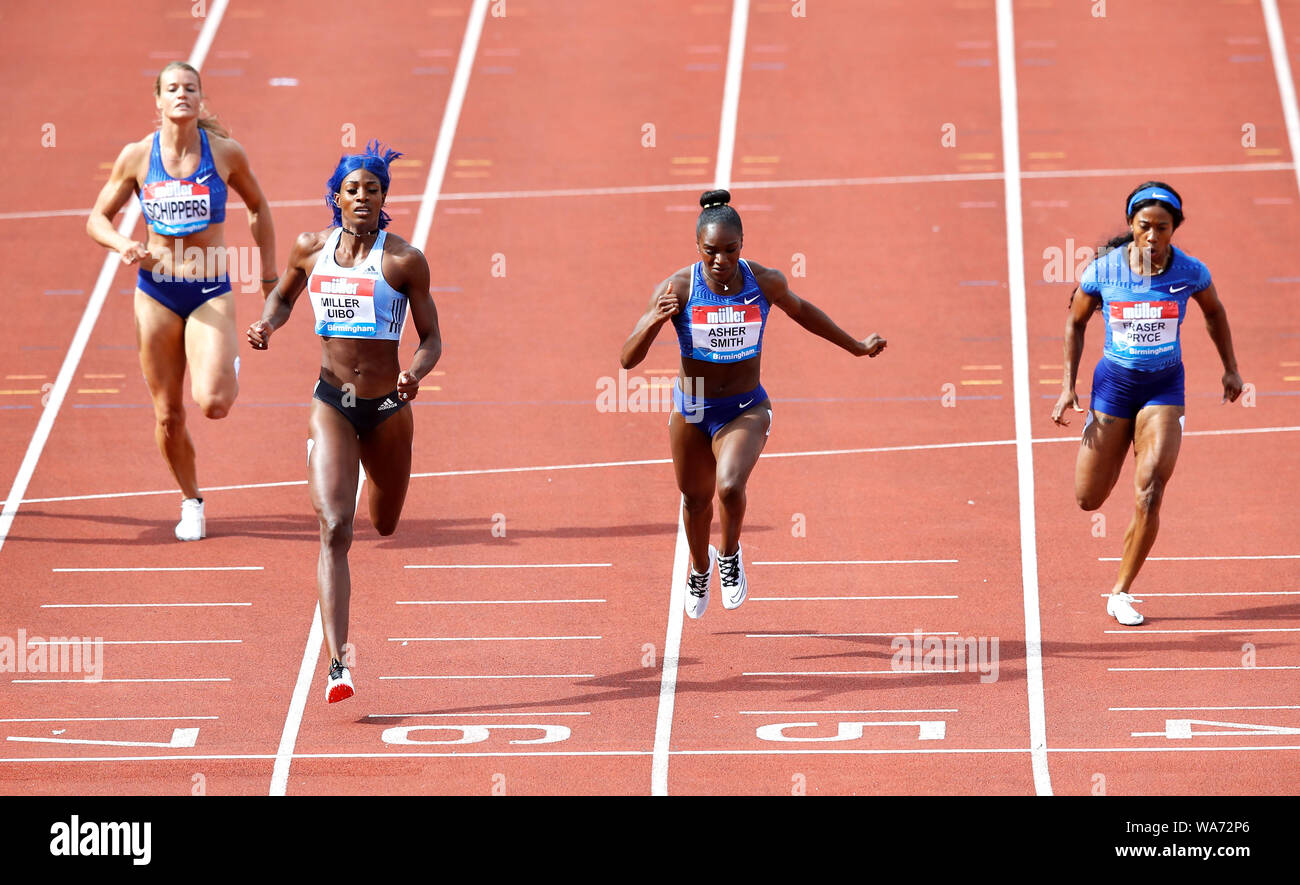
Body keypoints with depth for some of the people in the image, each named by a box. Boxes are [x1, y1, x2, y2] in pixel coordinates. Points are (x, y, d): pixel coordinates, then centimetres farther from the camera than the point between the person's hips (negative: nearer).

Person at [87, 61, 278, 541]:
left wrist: (269, 276, 13)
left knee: (212, 403, -19)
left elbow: (258, 207, 13)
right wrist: (122, 245, -17)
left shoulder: (225, 153, -4)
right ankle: (191, 502, 27)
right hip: (157, 293, 1)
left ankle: (230, 370, 18)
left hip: (211, 293, -1)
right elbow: (97, 219, 4)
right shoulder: (137, 156, -4)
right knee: (168, 415, 4)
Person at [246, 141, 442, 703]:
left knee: (385, 530, 18)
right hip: (331, 404, 0)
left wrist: (415, 374, -23)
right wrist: (267, 325, -2)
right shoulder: (311, 250, 1)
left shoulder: (404, 261, -7)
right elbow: (283, 296, 21)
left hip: (388, 407, 0)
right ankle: (337, 665, -26)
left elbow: (431, 338, -2)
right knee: (334, 530, -17)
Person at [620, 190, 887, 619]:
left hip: (746, 411, -1)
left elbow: (799, 310, 10)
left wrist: (857, 347, 21)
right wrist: (654, 321, -41)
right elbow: (628, 360, -21)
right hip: (691, 410, 1)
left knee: (730, 487, -27)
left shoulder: (765, 281, -15)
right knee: (696, 499, 19)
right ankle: (700, 568, 53)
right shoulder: (677, 289, -20)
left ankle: (730, 555, 7)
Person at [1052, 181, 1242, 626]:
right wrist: (1068, 385, -2)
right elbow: (1076, 322, 3)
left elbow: (1214, 311, 10)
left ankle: (1121, 593, -2)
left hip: (1165, 387, -1)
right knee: (1088, 499, 7)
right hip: (1114, 382, 1)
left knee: (1149, 493, -17)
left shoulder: (1191, 272, -12)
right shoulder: (1103, 270, -14)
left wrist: (1230, 369, 13)